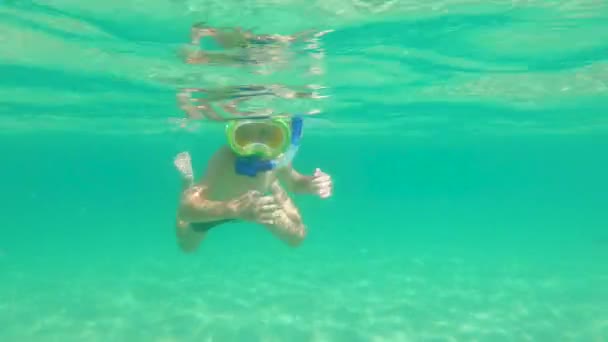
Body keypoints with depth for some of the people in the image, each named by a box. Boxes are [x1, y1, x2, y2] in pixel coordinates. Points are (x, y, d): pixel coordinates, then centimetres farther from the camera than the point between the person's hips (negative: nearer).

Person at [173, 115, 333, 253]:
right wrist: (234, 208, -70)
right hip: (213, 209, -2)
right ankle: (188, 182, 39)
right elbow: (185, 209, -55)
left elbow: (294, 182, -11)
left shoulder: (278, 157, -35)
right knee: (187, 246, 25)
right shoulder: (224, 160, -48)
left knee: (296, 238, 10)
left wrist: (310, 184, -35)